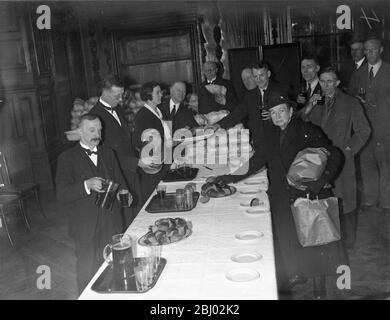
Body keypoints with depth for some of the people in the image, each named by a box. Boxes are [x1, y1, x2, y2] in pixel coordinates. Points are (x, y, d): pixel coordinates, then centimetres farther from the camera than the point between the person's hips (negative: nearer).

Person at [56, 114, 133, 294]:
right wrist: (87, 185, -27)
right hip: (86, 228, -4)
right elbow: (62, 195, -12)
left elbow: (119, 181, 19)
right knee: (88, 272, 6)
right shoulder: (67, 158, -5)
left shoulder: (108, 154, 12)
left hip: (113, 223, 4)